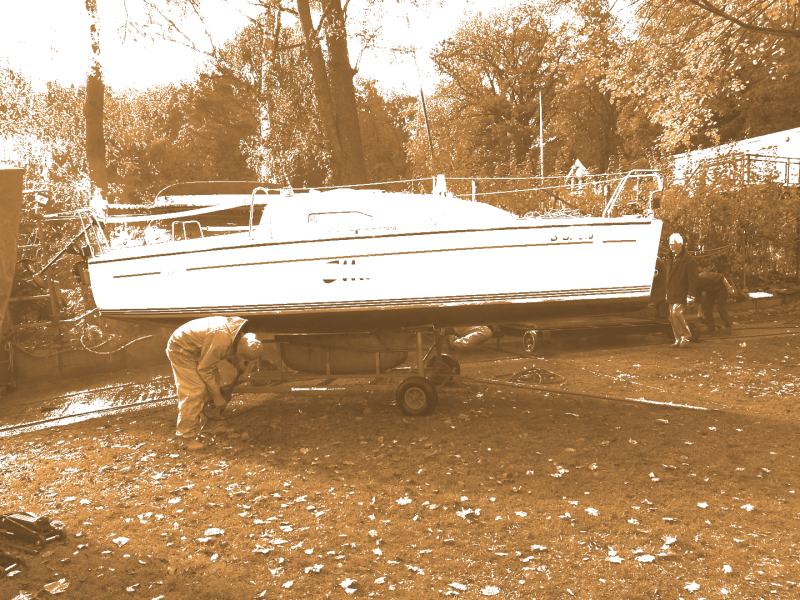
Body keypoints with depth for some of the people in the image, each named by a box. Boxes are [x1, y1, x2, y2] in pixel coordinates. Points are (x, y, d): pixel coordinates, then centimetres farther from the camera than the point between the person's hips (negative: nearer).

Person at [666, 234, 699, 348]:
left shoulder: (689, 261, -12)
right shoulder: (673, 258, 14)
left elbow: (692, 280, -13)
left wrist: (690, 296, -16)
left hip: (681, 294, -8)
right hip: (672, 295, 8)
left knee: (676, 314, -20)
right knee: (672, 317, 7)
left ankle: (686, 336, -3)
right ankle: (679, 340, 15)